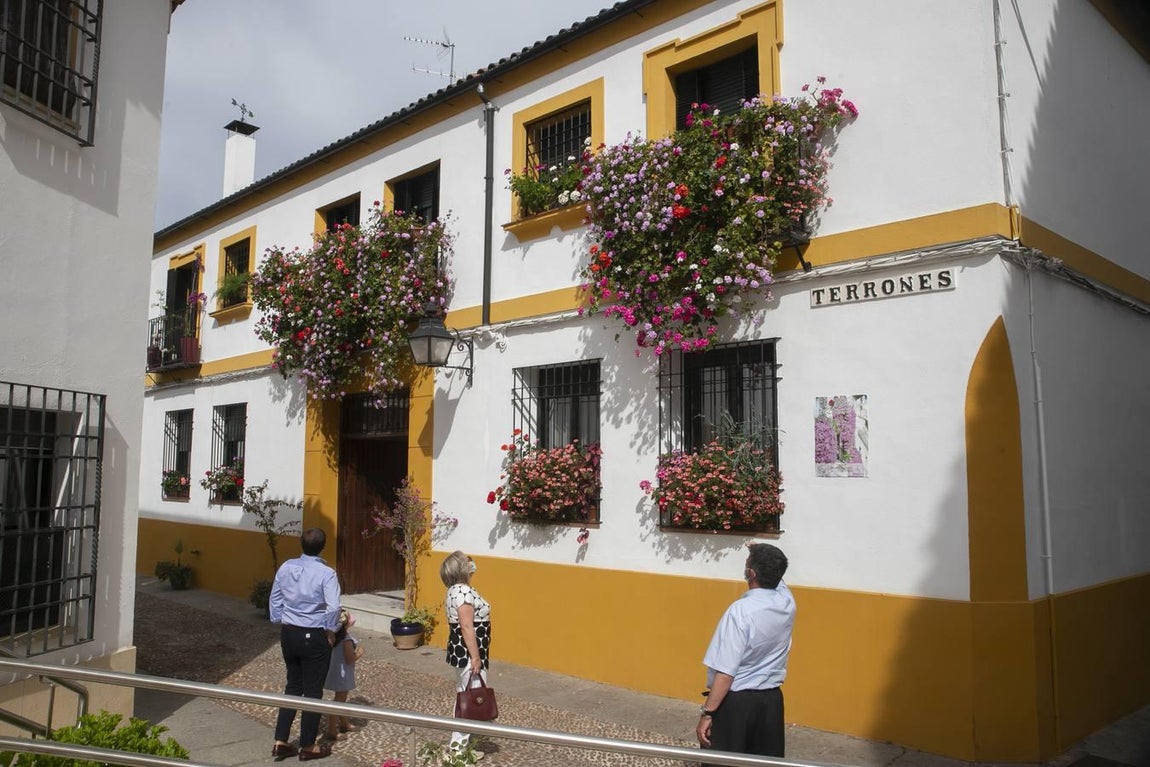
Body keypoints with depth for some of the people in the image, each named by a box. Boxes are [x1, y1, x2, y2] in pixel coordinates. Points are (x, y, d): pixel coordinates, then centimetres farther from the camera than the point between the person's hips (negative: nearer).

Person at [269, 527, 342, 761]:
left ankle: (280, 742, 21)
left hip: (288, 634, 6)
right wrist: (331, 631, -10)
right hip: (314, 637, -5)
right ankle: (308, 747, 18)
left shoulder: (285, 568, 0)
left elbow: (274, 601, 9)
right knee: (313, 691, 8)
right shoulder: (326, 573, -18)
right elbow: (334, 607, -25)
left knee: (293, 686, 20)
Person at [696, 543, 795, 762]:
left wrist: (707, 713, -18)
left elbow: (725, 672, -24)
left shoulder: (741, 610, -23)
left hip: (736, 701, -6)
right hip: (772, 699, 7)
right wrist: (763, 555, 26)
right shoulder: (787, 602, -5)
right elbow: (776, 578, 23)